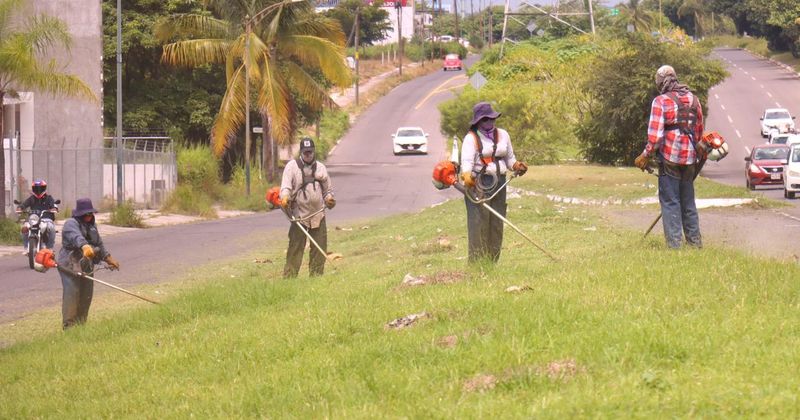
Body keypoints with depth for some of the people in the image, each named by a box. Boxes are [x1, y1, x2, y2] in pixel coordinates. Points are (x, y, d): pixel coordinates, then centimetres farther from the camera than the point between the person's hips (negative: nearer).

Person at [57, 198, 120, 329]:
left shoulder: (92, 226, 17)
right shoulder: (71, 224, -13)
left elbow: (99, 244, 28)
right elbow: (76, 237, -35)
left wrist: (108, 258, 29)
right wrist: (84, 246, -54)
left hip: (86, 267, 9)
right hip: (70, 266, -9)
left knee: (86, 296, 13)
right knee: (71, 295, -14)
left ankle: (81, 324, 25)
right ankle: (69, 326, -11)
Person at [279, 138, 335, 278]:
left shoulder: (320, 168, 15)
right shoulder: (292, 166, 1)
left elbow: (328, 189, 23)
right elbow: (286, 186, -12)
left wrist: (329, 199, 1)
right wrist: (285, 198, -32)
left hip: (318, 214, 4)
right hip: (299, 214, -4)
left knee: (319, 248, 6)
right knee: (295, 248, -7)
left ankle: (316, 276, 15)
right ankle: (289, 277, -7)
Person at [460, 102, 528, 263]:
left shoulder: (502, 135, 16)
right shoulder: (471, 138, -3)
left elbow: (510, 158, 22)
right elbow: (467, 161, -16)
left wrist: (517, 165, -1)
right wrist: (467, 177, -35)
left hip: (499, 183, 6)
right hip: (478, 183, -6)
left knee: (497, 224, 6)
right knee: (478, 222, -11)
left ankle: (492, 262, 11)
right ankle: (476, 262, -12)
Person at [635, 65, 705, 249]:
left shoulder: (661, 101, -8)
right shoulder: (692, 99, 10)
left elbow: (655, 133, -14)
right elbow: (700, 130, 16)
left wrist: (646, 156, -5)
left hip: (669, 156, -5)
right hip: (690, 158, 5)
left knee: (670, 201, -1)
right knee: (688, 201, 16)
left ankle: (674, 244, -6)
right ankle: (695, 241, 18)